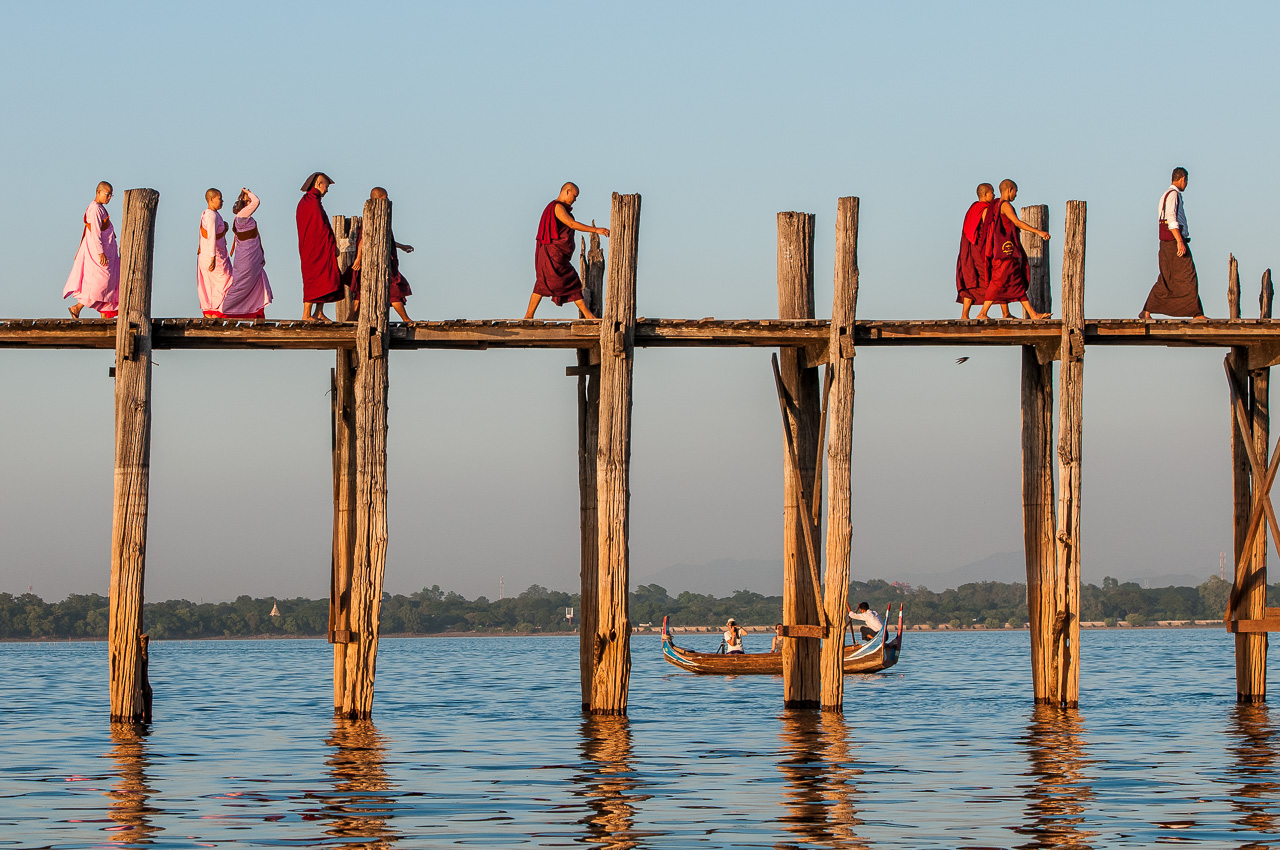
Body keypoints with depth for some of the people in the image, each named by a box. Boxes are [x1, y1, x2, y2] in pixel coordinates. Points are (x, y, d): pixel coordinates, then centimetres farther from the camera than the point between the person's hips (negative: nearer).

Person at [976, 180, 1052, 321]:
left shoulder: (998, 206, 19)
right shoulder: (1005, 205, -10)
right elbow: (1017, 222, -20)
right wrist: (1038, 232, -22)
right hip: (1006, 248, -10)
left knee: (1018, 282, 7)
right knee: (1000, 281, -10)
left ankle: (1032, 314, 5)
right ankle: (982, 313, -10)